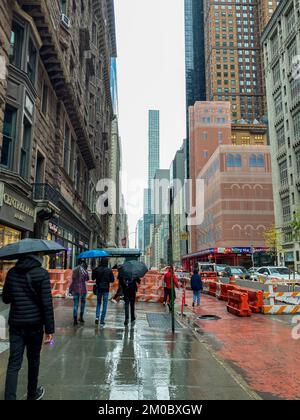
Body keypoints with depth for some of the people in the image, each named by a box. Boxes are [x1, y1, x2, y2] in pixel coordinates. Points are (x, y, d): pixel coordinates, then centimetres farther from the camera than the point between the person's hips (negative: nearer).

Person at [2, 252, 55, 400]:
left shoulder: (12, 272, 1)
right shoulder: (41, 273, -14)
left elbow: (5, 299, 10)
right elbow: (47, 304, -16)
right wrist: (49, 329, -11)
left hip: (15, 324, 3)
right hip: (35, 324, -3)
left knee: (14, 363, 7)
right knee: (33, 360, 16)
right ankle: (32, 394, 33)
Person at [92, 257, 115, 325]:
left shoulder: (97, 269, -5)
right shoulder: (109, 270, -9)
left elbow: (93, 278, 3)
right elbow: (112, 280, -5)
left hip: (99, 288, 2)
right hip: (106, 289, -2)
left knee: (98, 303, 17)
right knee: (105, 304, 6)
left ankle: (97, 317, 1)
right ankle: (102, 320, 6)